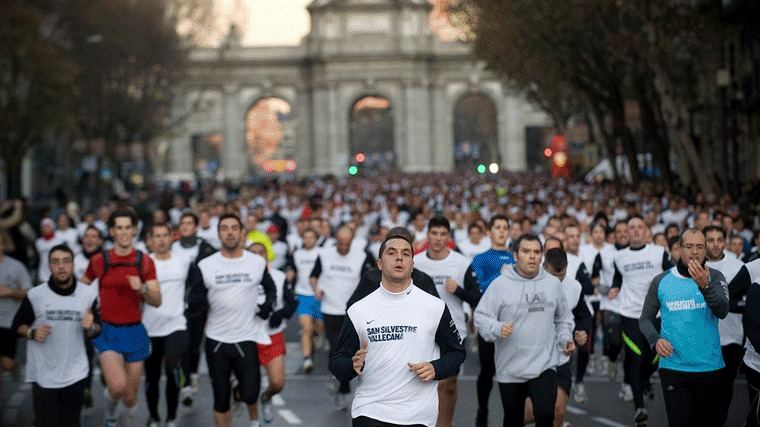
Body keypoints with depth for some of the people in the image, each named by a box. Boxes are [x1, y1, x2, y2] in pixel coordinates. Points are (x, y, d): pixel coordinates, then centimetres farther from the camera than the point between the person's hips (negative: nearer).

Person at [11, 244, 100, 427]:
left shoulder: (89, 294, -1)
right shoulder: (35, 295, -6)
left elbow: (97, 330, 8)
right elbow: (18, 325, 5)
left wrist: (91, 327, -15)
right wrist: (31, 333, -15)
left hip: (75, 375, 2)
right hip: (43, 375, -2)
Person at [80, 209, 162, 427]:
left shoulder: (144, 261, 0)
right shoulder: (99, 260, -1)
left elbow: (157, 301, -2)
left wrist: (142, 289, -21)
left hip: (134, 331, 2)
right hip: (107, 331, -2)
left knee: (130, 398, 6)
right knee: (117, 387, -23)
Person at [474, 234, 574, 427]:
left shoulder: (553, 283, 6)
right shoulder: (500, 284, -5)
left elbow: (563, 317, 19)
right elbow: (481, 317, -5)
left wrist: (565, 338, 3)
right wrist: (497, 329, -23)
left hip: (544, 365, 1)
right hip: (510, 368, -1)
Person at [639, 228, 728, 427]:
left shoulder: (714, 277, -1)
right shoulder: (661, 281, 1)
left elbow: (722, 311, -18)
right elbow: (645, 319, 7)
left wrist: (704, 285, -34)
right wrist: (655, 339, -13)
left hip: (710, 367, 1)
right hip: (673, 367, 0)